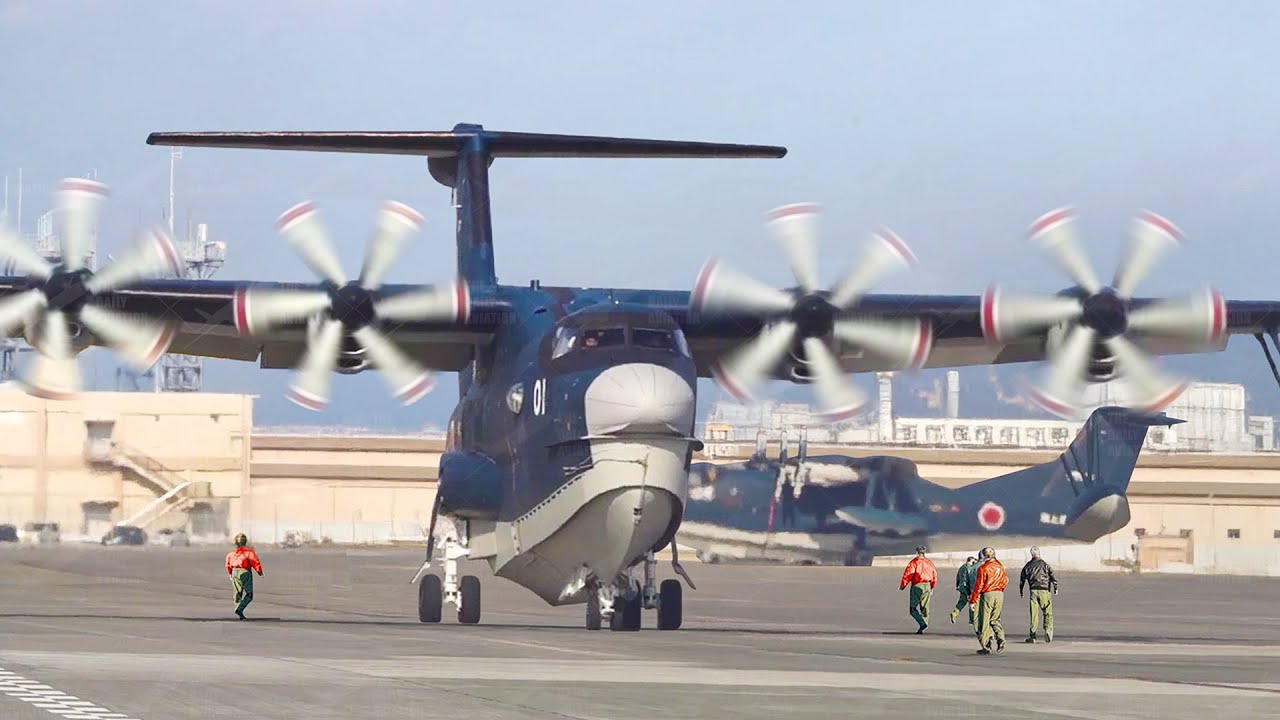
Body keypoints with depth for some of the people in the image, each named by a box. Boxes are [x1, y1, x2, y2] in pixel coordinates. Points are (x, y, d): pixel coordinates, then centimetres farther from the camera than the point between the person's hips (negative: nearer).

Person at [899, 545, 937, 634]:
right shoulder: (929, 562, 11)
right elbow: (935, 576, 15)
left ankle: (922, 623, -20)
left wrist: (903, 585, -4)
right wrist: (932, 587, 26)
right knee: (924, 607, 10)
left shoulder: (914, 561, -6)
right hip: (927, 586, 6)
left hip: (917, 586, -6)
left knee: (913, 608, -1)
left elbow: (908, 574, -13)